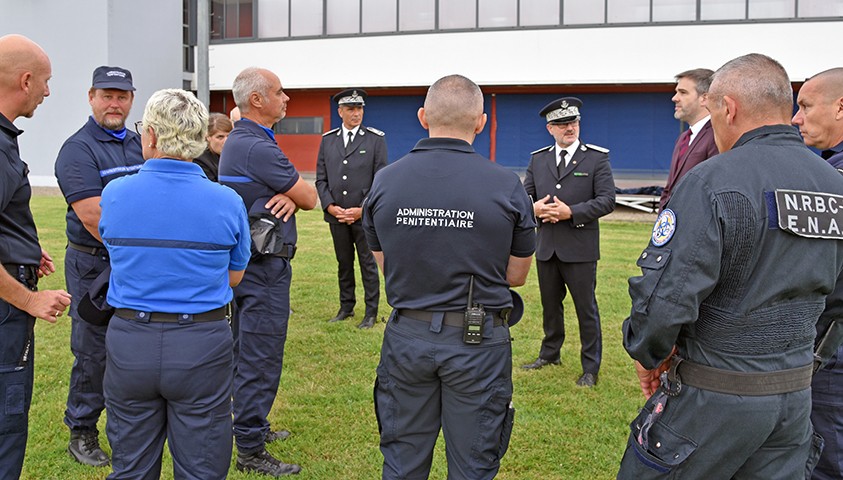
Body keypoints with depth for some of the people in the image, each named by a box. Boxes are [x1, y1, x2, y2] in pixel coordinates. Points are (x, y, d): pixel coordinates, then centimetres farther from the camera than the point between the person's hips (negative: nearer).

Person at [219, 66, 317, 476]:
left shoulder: (239, 140, 14)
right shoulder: (256, 147, -19)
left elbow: (298, 194, 12)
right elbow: (310, 197, -12)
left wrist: (288, 196, -11)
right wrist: (295, 194, 9)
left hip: (246, 261, 11)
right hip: (265, 263, -11)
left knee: (248, 353, 18)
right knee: (261, 357, -4)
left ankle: (252, 426, 31)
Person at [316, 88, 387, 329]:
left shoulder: (376, 139, -2)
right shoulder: (327, 140, 8)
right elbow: (321, 179, 7)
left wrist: (362, 210, -12)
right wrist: (330, 207, -6)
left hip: (365, 215, -3)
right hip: (336, 215, 3)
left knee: (368, 263, 3)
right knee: (344, 263, 13)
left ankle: (371, 313, 13)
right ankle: (346, 307, 26)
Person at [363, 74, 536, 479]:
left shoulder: (384, 181, -4)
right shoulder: (506, 186, -11)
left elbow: (385, 264, 6)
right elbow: (516, 275, -1)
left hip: (406, 336, 2)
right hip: (478, 340, -2)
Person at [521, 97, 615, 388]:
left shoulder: (597, 158, -3)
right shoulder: (538, 159, 9)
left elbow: (607, 200, -10)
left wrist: (571, 212, -20)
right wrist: (534, 208, -12)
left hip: (580, 249, -4)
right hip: (546, 247, 4)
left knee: (586, 309, 3)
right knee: (550, 305, 18)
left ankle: (591, 368, 15)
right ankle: (550, 355, 36)